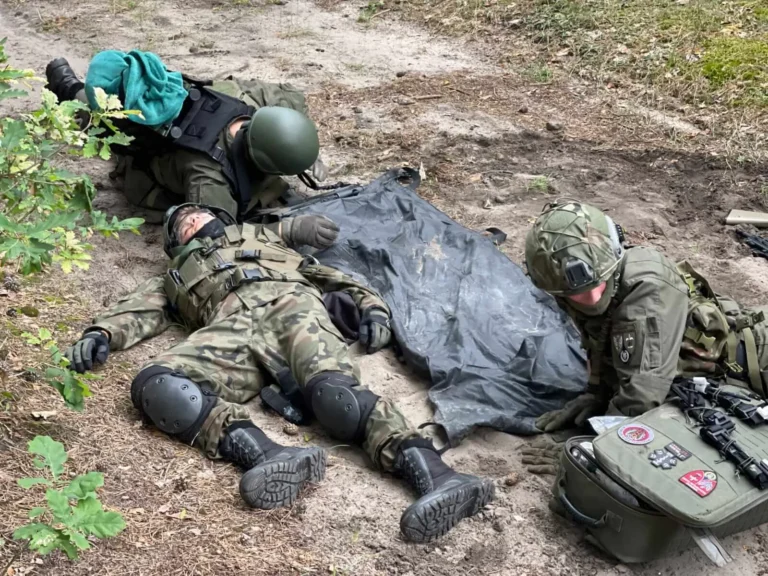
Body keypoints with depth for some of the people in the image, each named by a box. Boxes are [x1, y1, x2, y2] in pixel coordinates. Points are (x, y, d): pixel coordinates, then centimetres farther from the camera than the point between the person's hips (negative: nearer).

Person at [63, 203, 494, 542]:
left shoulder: (267, 235, 38)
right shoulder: (177, 277, 42)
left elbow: (327, 270, 26)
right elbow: (137, 311, 23)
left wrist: (371, 302, 6)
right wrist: (101, 333, -1)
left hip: (289, 303, -1)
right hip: (230, 328, 2)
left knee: (332, 390, -34)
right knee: (155, 387, -30)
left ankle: (434, 476, -51)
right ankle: (268, 455, -50)